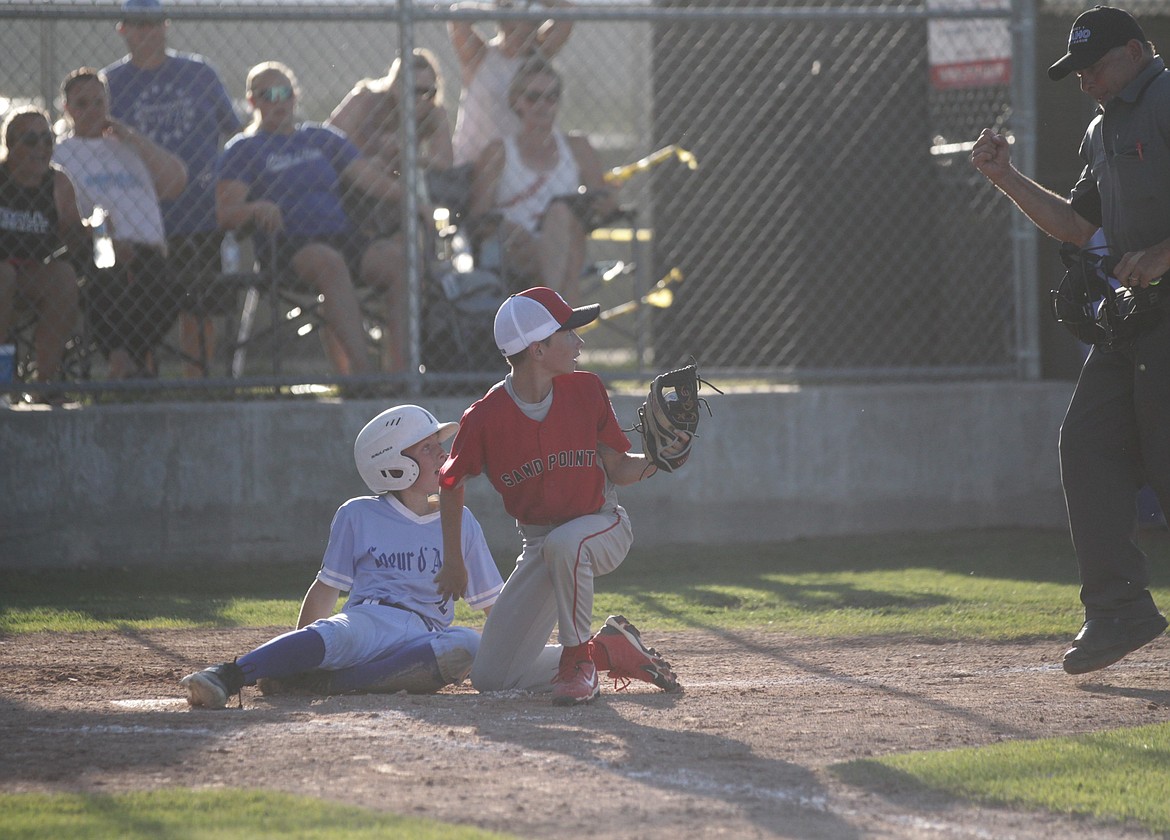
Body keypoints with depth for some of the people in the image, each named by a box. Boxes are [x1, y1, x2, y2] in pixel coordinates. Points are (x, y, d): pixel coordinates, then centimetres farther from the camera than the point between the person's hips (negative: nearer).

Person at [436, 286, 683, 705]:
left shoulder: (585, 390, -11)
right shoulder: (486, 417, -16)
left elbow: (618, 469, -4)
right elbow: (451, 483, 1)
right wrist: (453, 562, 5)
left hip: (603, 526, -2)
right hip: (539, 541, 2)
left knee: (564, 542, -42)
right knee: (491, 677, -3)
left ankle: (578, 659, -21)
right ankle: (611, 650, 15)